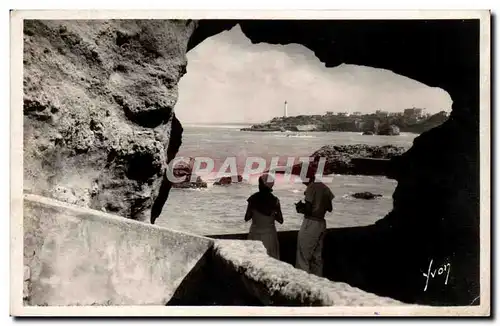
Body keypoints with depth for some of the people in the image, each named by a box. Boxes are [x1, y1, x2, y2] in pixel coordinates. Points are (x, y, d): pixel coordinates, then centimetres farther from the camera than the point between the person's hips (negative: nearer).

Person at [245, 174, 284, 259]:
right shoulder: (274, 200, -9)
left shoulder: (253, 199, -9)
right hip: (269, 235, 0)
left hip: (255, 235, 1)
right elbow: (280, 220, -3)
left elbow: (247, 218, -3)